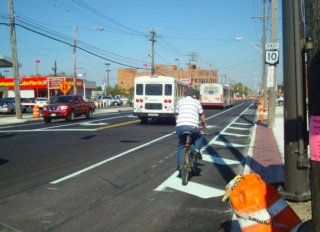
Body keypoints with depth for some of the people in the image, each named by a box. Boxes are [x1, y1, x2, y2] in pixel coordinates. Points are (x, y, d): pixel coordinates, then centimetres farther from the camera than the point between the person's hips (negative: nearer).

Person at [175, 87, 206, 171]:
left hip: (180, 126, 2)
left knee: (181, 145, 24)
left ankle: (180, 164, 14)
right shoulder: (196, 102, 16)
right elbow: (202, 116, 24)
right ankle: (197, 150, 3)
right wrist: (203, 125, 41)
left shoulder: (179, 101, 20)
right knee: (199, 138, 29)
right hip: (193, 127, -2)